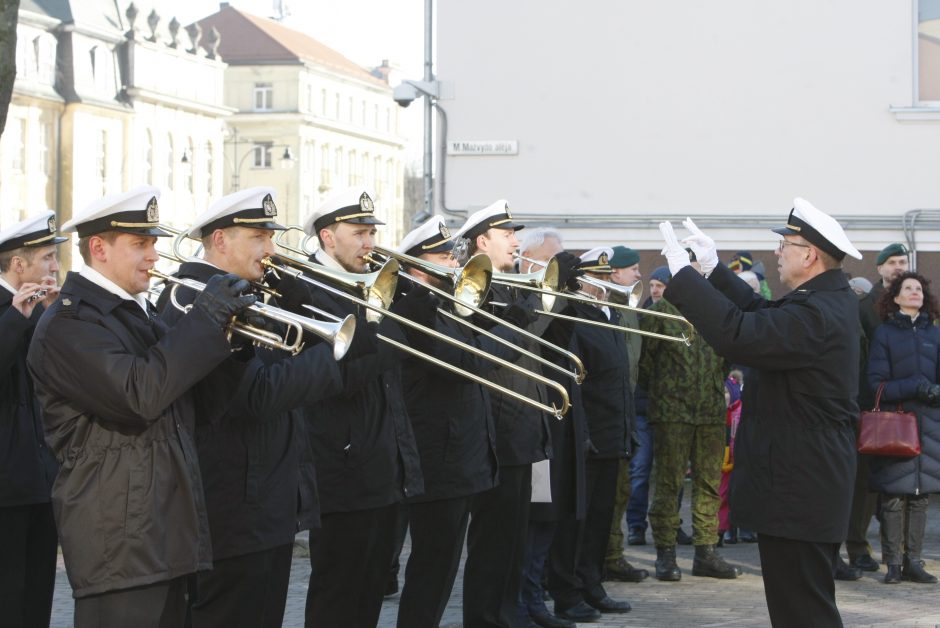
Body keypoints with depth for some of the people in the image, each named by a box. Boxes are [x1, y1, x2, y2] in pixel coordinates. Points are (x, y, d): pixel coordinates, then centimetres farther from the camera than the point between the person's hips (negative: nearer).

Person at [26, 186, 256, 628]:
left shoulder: (136, 312, 19)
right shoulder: (68, 323, -12)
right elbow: (141, 394, -25)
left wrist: (224, 333, 2)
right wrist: (207, 316, -19)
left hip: (168, 523, 9)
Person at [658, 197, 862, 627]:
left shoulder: (816, 314, -24)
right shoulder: (832, 299, 9)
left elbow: (737, 336, -32)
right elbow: (760, 316, 18)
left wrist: (682, 274, -25)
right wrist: (713, 269, 17)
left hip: (798, 488, -11)